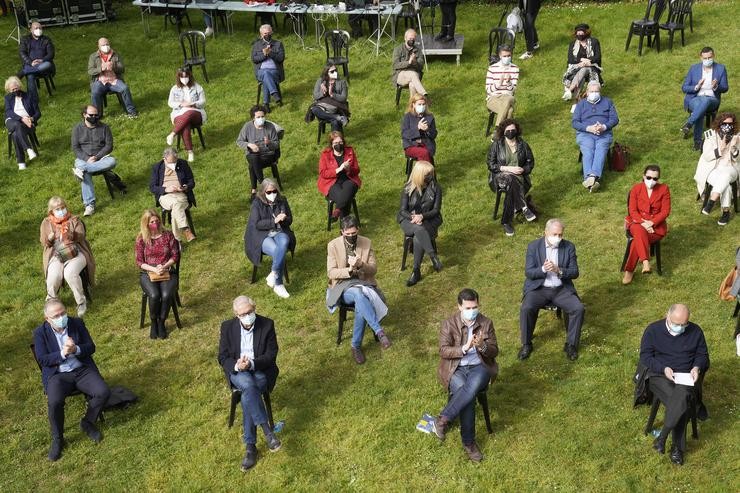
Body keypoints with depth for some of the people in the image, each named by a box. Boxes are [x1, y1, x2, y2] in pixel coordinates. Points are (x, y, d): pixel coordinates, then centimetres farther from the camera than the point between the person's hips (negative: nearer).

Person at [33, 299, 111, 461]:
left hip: (82, 370, 2)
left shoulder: (77, 323, 3)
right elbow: (42, 359, -7)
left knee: (103, 392, -22)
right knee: (54, 402, -31)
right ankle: (57, 439, -6)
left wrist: (76, 349, -18)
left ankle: (87, 422, 7)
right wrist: (62, 353, -21)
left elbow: (91, 347, 2)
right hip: (57, 374, -2)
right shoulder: (40, 332, -2)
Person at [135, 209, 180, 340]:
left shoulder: (168, 235, 3)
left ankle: (161, 322, -6)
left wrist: (164, 266, -14)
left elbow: (175, 256, 3)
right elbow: (139, 262, 0)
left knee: (166, 295, -30)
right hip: (148, 273, -1)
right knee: (154, 295, -31)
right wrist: (154, 269, -16)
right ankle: (153, 323, -5)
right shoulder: (141, 239, 1)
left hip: (167, 272, 1)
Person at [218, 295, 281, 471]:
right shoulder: (227, 327, 0)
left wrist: (251, 364, -25)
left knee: (247, 395, -31)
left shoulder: (267, 325, -6)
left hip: (261, 371, -1)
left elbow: (271, 355, -7)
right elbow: (222, 357, 0)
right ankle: (267, 431, -35)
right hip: (237, 372, 1)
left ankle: (250, 446, -25)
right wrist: (236, 365, -22)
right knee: (248, 385, -35)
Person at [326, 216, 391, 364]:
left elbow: (373, 269, 2)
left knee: (360, 305, -32)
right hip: (344, 286, -2)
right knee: (359, 294, -38)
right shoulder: (333, 245, -3)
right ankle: (379, 331, -39)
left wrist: (361, 265, -20)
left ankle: (356, 346, -17)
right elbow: (331, 272, -6)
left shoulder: (366, 243, 2)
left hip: (364, 284, 2)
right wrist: (349, 269, -23)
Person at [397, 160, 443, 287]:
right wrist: (412, 217, -23)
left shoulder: (436, 188, -1)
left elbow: (436, 210, -3)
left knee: (418, 238, -33)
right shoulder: (408, 189, -1)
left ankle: (416, 271, -26)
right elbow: (403, 210, -2)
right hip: (409, 220, 0)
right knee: (419, 230, -38)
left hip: (429, 220, 0)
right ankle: (433, 257, -38)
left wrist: (422, 216, -20)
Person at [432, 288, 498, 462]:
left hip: (479, 367, 2)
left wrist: (482, 346, -19)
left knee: (473, 386, -36)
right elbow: (443, 351, -9)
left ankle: (443, 419, -27)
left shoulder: (486, 323, 3)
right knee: (468, 396, -31)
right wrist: (464, 348, -24)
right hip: (456, 369, -1)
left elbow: (494, 351, 4)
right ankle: (468, 442, -19)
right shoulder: (449, 324, -3)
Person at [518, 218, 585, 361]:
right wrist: (543, 269, -24)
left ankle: (571, 344, -3)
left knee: (579, 309, -22)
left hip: (562, 289, 2)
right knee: (526, 308, -28)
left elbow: (575, 273, 0)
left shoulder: (569, 247, 3)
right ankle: (526, 344, -7)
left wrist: (559, 271, -20)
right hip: (539, 288, -1)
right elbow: (528, 272, -4)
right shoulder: (533, 246, -1)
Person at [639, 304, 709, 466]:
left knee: (681, 396, -34)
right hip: (660, 375, -2)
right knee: (681, 403, -31)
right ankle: (678, 447, -18)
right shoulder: (653, 330, -2)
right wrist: (663, 369, -17)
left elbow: (702, 355, 14)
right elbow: (645, 356, -1)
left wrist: (697, 368, -8)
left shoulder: (695, 331, 4)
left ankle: (662, 437, -25)